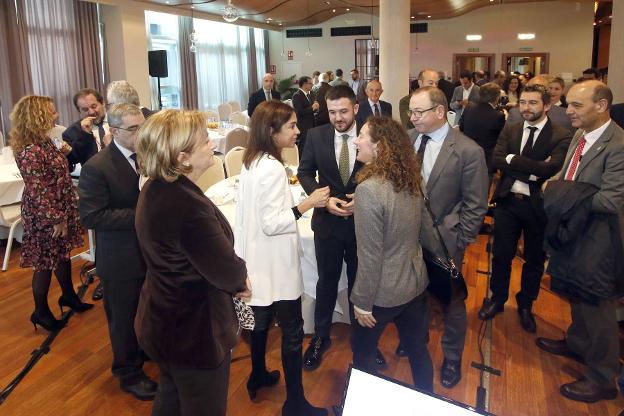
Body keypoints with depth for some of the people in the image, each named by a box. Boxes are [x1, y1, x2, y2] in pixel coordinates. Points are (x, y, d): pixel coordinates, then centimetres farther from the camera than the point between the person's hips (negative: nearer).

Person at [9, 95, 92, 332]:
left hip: (60, 210, 9)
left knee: (63, 253, 21)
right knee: (46, 262, 6)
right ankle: (41, 312, 23)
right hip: (44, 216, -9)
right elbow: (38, 192, -24)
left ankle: (68, 295, 40)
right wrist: (57, 220, -21)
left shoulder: (44, 141, 4)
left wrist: (63, 153, 5)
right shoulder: (30, 152, -25)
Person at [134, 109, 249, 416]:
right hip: (194, 332, -9)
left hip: (164, 322, 9)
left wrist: (231, 279, -4)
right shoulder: (188, 207, -34)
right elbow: (230, 274, -25)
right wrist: (240, 276, -3)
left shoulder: (156, 189, -3)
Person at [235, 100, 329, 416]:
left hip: (258, 259, 10)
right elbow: (272, 224, -25)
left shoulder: (252, 162, 5)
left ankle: (258, 376, 42)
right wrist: (307, 204, -24)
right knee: (292, 330, 2)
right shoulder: (272, 168, -24)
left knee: (261, 319, 24)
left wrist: (295, 202, 14)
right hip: (274, 263, -10)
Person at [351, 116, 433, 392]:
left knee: (362, 351, 18)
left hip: (385, 291, -6)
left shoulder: (369, 189, -25)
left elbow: (370, 255, -23)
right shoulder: (410, 179, -1)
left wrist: (362, 302, -13)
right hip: (416, 282, 7)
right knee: (418, 349, 22)